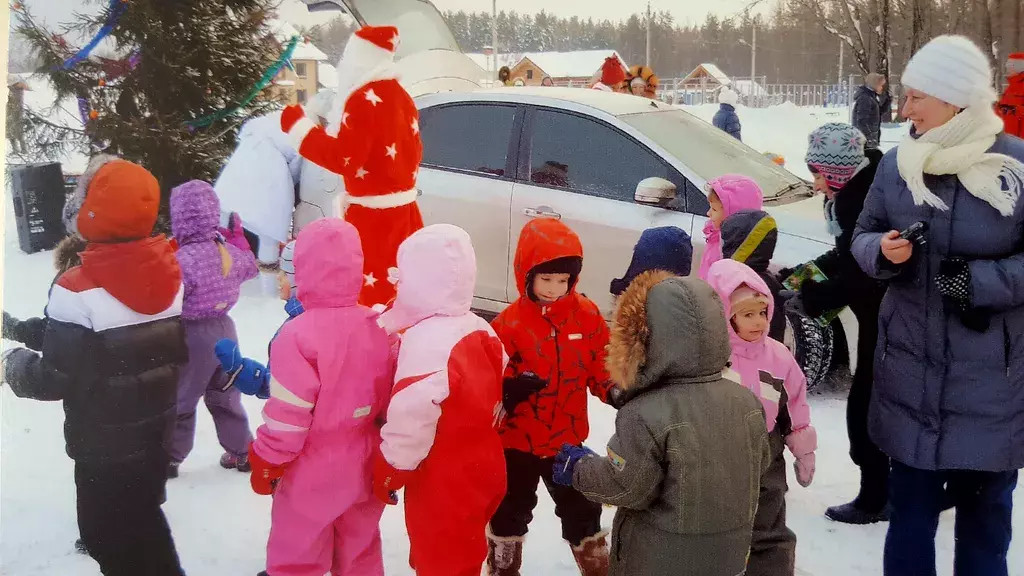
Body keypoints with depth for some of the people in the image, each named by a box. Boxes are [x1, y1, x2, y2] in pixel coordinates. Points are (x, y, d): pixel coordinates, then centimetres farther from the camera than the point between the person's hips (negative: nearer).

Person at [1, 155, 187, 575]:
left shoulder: (78, 291, -25)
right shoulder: (172, 275, -6)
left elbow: (55, 381, -18)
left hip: (104, 446, -6)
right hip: (156, 433, 6)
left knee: (110, 537, 12)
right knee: (142, 522, 25)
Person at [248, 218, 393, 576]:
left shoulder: (299, 335, -23)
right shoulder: (379, 327, -4)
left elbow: (288, 415, -21)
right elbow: (388, 402, 3)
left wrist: (267, 462, -5)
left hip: (312, 474, -5)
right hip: (364, 468, 6)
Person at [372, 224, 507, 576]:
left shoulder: (425, 341, -28)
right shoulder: (481, 329, 1)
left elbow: (411, 419, -26)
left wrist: (389, 473, -13)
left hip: (442, 485, -8)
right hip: (482, 469, 8)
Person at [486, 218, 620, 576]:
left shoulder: (587, 315, -7)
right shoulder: (509, 323, -16)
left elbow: (601, 362, 1)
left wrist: (612, 390, -18)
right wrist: (511, 389, -35)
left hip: (568, 440, 2)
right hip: (516, 441, -2)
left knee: (582, 512, 18)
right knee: (510, 513, 17)